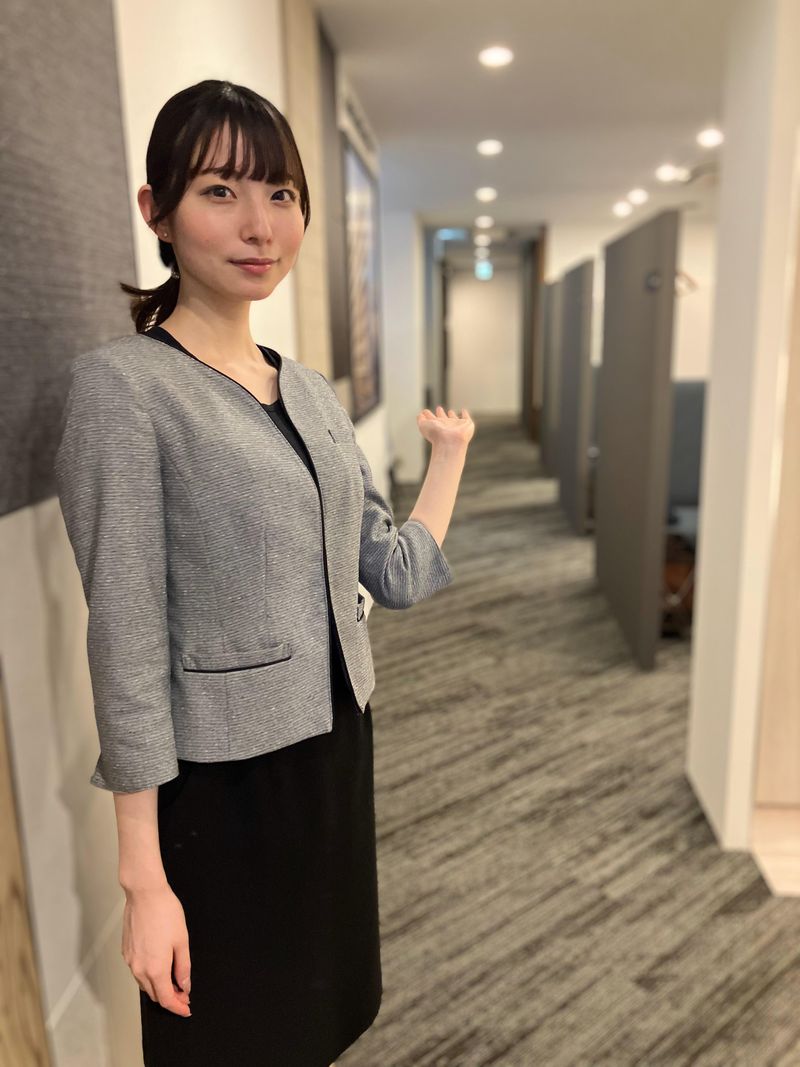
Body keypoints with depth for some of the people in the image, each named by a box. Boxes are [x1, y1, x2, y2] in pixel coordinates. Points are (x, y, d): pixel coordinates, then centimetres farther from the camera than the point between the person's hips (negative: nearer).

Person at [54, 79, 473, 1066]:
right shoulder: (121, 385, -15)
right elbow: (127, 639, -17)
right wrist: (143, 874, -14)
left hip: (336, 747, 7)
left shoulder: (313, 391, 5)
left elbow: (397, 575, 5)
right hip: (224, 781, -6)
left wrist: (450, 452, 10)